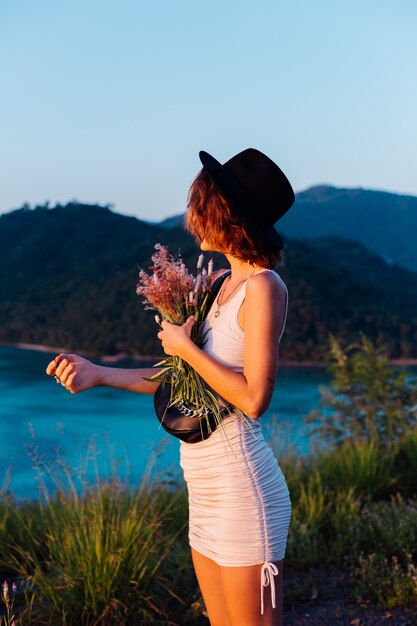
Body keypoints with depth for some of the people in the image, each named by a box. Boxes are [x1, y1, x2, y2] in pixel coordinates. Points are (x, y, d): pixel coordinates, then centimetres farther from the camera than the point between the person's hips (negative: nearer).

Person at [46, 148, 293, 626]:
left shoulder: (263, 287, -14)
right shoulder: (225, 286, 12)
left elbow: (254, 398, -20)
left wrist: (185, 348, -11)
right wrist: (98, 374, 11)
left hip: (241, 491, -9)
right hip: (206, 493, 9)